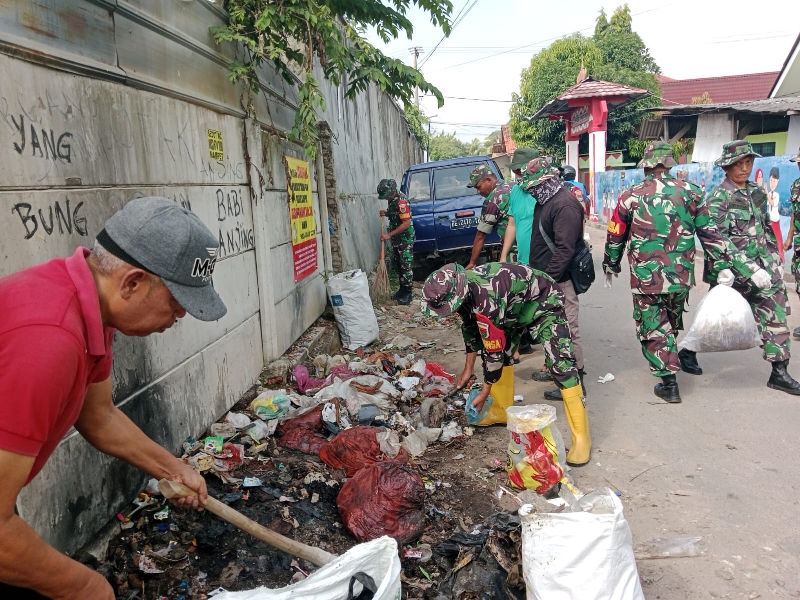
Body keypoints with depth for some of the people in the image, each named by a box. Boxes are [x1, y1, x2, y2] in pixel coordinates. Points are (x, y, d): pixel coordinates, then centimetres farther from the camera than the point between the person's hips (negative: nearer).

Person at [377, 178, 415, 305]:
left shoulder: (401, 201, -23)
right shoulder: (392, 199, 5)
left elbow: (406, 223, -26)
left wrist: (389, 235, -25)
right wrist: (386, 213, 0)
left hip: (405, 238, -9)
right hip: (396, 238, 9)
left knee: (405, 266, -6)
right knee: (397, 265, 13)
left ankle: (407, 293, 0)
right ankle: (402, 289, 24)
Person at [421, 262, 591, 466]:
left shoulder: (486, 301, -41)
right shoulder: (461, 289, -15)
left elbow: (494, 350, -29)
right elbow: (470, 326, 4)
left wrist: (484, 392, -16)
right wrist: (468, 367, 8)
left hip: (543, 302, -9)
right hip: (514, 305, 9)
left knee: (560, 364, -17)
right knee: (502, 354, 7)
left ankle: (581, 437, -11)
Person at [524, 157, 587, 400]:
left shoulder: (565, 205, -18)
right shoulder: (545, 201, 14)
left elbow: (565, 248, -24)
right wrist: (536, 272, 18)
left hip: (560, 280, -10)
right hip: (545, 277, 10)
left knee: (568, 330, -4)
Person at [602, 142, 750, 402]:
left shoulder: (630, 197, -4)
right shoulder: (690, 192, 0)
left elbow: (615, 238, 4)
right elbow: (709, 232, 1)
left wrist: (610, 268, 18)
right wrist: (724, 265, 6)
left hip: (646, 279, -3)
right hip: (681, 276, 3)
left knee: (653, 329, 6)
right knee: (672, 324, 23)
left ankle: (669, 383, 3)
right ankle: (670, 362, 41)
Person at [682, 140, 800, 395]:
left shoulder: (757, 192, 10)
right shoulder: (718, 197, -11)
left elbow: (767, 229, 20)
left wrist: (775, 260, 14)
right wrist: (751, 270, -26)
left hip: (760, 271, 6)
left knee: (775, 316, 2)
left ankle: (779, 373, 9)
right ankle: (688, 352, 29)